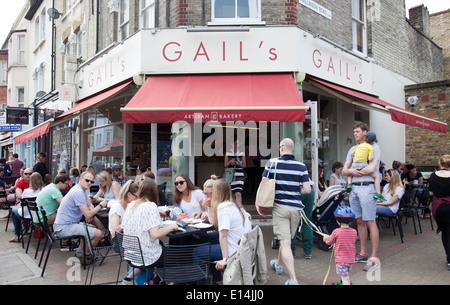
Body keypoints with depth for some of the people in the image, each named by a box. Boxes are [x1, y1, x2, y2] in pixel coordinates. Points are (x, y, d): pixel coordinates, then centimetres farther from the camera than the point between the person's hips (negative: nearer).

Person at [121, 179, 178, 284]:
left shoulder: (131, 205, 1)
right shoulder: (150, 206, -19)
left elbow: (123, 227, 10)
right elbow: (155, 234, -27)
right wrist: (172, 226, -11)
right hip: (147, 256, -7)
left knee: (161, 247, 28)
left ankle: (130, 277, 23)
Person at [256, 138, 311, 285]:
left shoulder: (272, 163, -4)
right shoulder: (301, 166, 0)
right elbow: (307, 190, -5)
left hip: (280, 206, -3)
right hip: (296, 207, 3)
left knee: (285, 243, -4)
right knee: (286, 238, 21)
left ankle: (293, 280, -9)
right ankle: (278, 264, 44)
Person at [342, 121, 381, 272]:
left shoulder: (373, 147, -1)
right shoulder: (353, 149, 20)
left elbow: (371, 168, -15)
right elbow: (344, 170, 15)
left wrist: (353, 172, -3)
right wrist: (351, 171, -8)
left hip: (367, 187, -7)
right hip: (354, 187, 7)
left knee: (370, 222, -7)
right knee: (359, 221, 11)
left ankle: (374, 257, -3)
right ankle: (363, 253, 20)